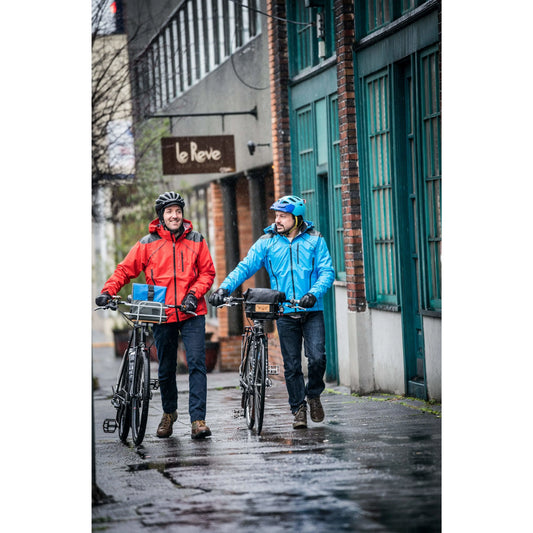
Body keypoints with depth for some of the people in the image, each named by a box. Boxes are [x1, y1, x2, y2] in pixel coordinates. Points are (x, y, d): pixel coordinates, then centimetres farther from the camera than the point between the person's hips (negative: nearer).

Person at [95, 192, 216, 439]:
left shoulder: (195, 241, 4)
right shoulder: (147, 244, 2)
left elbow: (207, 272, 6)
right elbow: (125, 270, 4)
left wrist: (194, 294, -10)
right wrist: (107, 291, -11)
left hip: (191, 313, -1)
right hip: (162, 315, 1)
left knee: (196, 363, -12)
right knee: (166, 369, 10)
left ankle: (198, 419, -14)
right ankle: (169, 412, 32)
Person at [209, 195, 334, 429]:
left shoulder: (314, 240, 3)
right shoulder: (267, 242, 5)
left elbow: (327, 271, -3)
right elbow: (245, 267, -4)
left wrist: (314, 293, -22)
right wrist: (224, 288, -19)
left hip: (312, 311, -1)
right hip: (285, 313, 1)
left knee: (317, 358, -12)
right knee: (291, 365, 4)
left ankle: (314, 394, 15)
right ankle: (298, 409, 17)